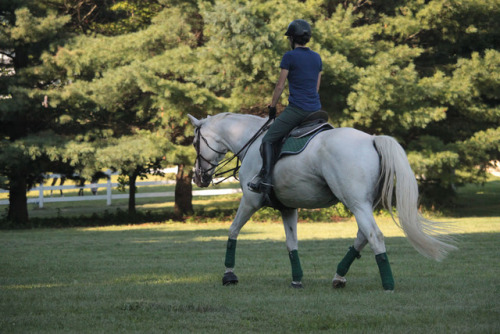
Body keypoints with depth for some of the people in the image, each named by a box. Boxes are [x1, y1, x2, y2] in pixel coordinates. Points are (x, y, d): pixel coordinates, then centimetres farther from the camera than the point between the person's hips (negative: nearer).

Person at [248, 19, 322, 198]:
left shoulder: (290, 56, -6)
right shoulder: (317, 58, 12)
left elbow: (280, 86, -4)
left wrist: (272, 107, 8)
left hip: (296, 109, -6)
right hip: (315, 109, 6)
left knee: (269, 140, -2)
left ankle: (266, 180, -15)